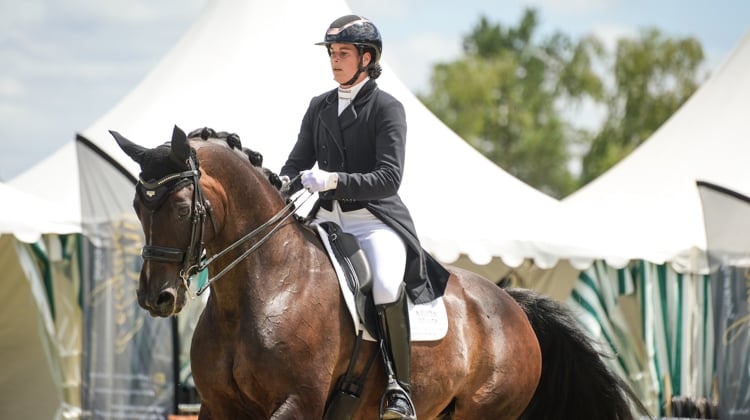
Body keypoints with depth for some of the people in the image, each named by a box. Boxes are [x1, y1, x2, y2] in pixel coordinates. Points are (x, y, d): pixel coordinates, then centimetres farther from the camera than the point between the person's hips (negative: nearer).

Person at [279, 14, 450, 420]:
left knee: (385, 285, -32)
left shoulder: (387, 109, -5)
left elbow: (388, 178, -14)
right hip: (326, 220, 6)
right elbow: (298, 161, 16)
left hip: (376, 219, -6)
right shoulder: (319, 107, 13)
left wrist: (334, 181, -28)